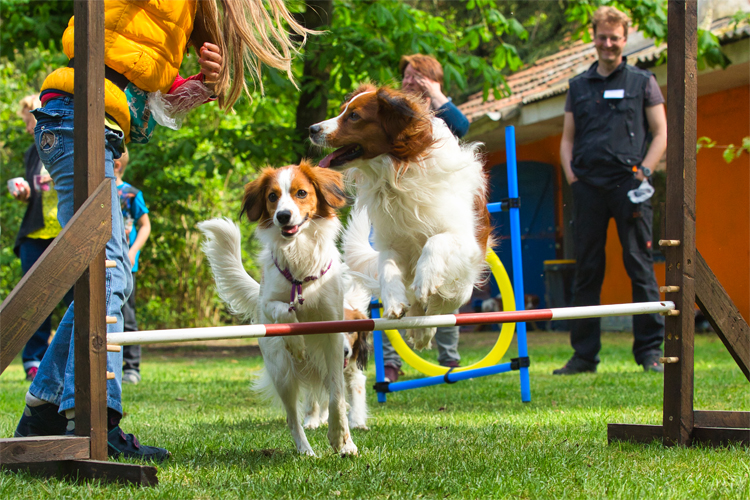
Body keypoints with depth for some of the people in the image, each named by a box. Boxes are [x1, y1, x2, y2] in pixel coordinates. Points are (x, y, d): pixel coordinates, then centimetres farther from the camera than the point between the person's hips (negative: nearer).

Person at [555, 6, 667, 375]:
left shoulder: (643, 82, 10)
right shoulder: (578, 87, 17)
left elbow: (661, 132, 6)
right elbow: (567, 139, 20)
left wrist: (644, 171, -6)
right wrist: (571, 175, 4)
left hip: (629, 186, -3)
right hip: (589, 187, 3)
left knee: (640, 267, -5)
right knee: (586, 270, 3)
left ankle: (650, 351, -2)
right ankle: (584, 355, 7)